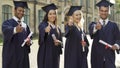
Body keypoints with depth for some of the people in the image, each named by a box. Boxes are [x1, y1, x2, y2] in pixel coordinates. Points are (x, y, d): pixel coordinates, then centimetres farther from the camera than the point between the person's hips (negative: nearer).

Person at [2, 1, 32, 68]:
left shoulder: (25, 25, 13)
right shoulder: (7, 23, -5)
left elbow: (29, 37, 17)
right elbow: (6, 30, -28)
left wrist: (29, 42, -7)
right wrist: (15, 30, -50)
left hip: (23, 54, 5)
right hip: (11, 55, -5)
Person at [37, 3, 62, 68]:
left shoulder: (57, 28, 14)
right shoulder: (43, 25, -5)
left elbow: (60, 40, 18)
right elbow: (41, 35, -28)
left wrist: (59, 42, -6)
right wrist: (45, 31, -51)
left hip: (55, 54, 6)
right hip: (45, 54, -6)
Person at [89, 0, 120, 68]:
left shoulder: (113, 25, 10)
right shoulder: (93, 24, 7)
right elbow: (91, 30, -17)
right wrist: (96, 27, -41)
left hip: (109, 56, 0)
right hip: (97, 56, 1)